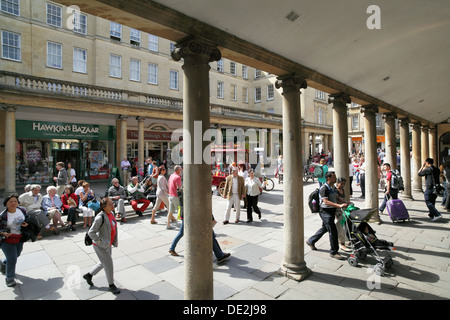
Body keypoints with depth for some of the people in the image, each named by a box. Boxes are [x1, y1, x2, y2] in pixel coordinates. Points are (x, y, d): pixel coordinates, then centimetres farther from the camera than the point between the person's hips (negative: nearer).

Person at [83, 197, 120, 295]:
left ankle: (89, 275, 47)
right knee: (109, 265, 6)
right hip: (100, 246, -8)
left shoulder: (111, 213, -2)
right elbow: (91, 232, -24)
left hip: (108, 244, 8)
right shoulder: (100, 217, -28)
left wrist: (114, 241, 13)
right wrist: (100, 241, -22)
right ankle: (111, 285, 27)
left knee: (103, 263, 25)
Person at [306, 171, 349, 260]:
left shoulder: (333, 187, 10)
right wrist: (339, 205, -34)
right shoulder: (324, 188, -19)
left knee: (325, 228, 20)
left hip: (332, 211, 10)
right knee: (333, 231, -6)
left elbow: (337, 198, 20)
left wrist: (345, 203, 4)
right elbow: (326, 201, -27)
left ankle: (311, 241, 36)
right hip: (325, 212, -10)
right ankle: (333, 252, 8)